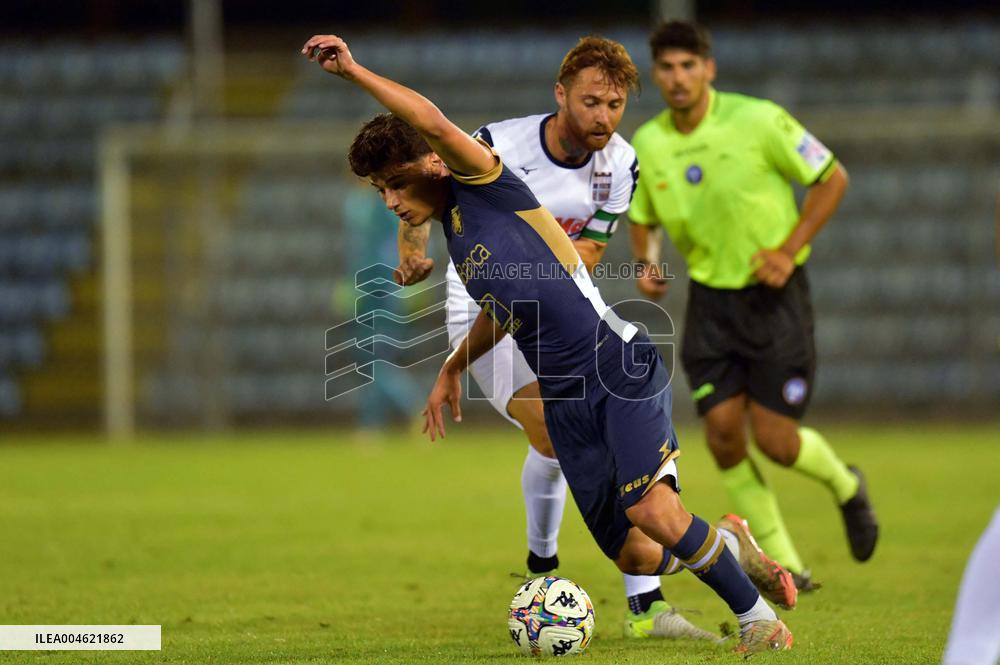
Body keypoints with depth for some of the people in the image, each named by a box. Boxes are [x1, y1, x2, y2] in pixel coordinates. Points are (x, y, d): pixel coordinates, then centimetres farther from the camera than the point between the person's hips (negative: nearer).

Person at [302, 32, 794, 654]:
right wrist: (453, 369, 36)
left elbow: (433, 123, -25)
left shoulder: (486, 187, -5)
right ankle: (723, 552, 31)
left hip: (620, 366, -8)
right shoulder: (453, 233, 18)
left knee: (653, 511, -25)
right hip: (565, 402, 8)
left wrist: (354, 70, -21)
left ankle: (757, 615, -5)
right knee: (633, 556, 0)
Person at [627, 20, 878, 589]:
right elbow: (643, 218, 15)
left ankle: (845, 485, 27)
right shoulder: (648, 144, -2)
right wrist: (646, 263, -6)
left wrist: (789, 250, -15)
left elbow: (833, 179, -6)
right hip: (711, 300, 4)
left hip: (774, 293, -4)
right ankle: (783, 564, 8)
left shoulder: (759, 121, -15)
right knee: (724, 433, -7)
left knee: (775, 440, -8)